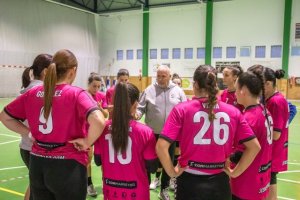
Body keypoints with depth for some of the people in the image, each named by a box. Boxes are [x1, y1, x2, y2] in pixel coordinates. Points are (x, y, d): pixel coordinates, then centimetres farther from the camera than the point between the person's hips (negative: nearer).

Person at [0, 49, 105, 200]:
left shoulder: (32, 93, 0)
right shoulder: (76, 94, -15)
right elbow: (98, 121, -31)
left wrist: (29, 133, 8)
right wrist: (87, 142, -15)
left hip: (37, 164, 5)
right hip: (67, 166, -4)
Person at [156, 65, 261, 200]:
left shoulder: (181, 109, -10)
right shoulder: (233, 111, -3)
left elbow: (161, 146, -17)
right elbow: (254, 146, -1)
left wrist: (172, 172, -4)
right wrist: (235, 172, 6)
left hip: (190, 181, -2)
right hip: (219, 182, 2)